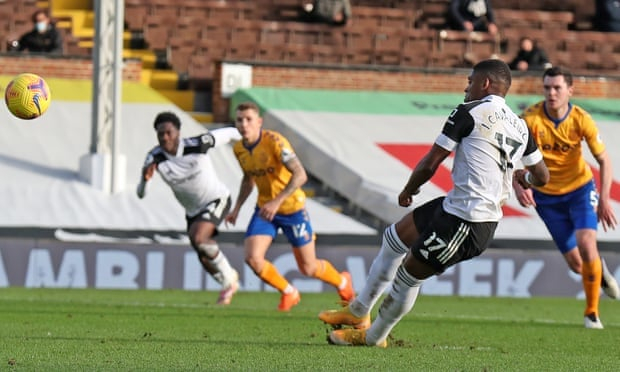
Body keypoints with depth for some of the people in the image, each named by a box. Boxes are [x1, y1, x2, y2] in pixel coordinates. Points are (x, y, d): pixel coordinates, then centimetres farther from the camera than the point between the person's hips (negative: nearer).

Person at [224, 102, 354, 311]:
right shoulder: (239, 150, -2)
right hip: (264, 208, 5)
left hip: (292, 208, -5)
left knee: (308, 268, 4)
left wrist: (277, 201, -38)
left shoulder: (274, 142, -24)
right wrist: (237, 208, 10)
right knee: (252, 258, -15)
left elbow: (300, 175, -30)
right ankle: (288, 293, 11)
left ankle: (343, 282, 38)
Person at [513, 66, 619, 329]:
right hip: (546, 195, 1)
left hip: (580, 189, -1)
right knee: (575, 264, 1)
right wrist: (518, 186, -35)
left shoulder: (581, 120, -17)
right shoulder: (530, 118, -19)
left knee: (586, 243, -22)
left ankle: (592, 312, -3)